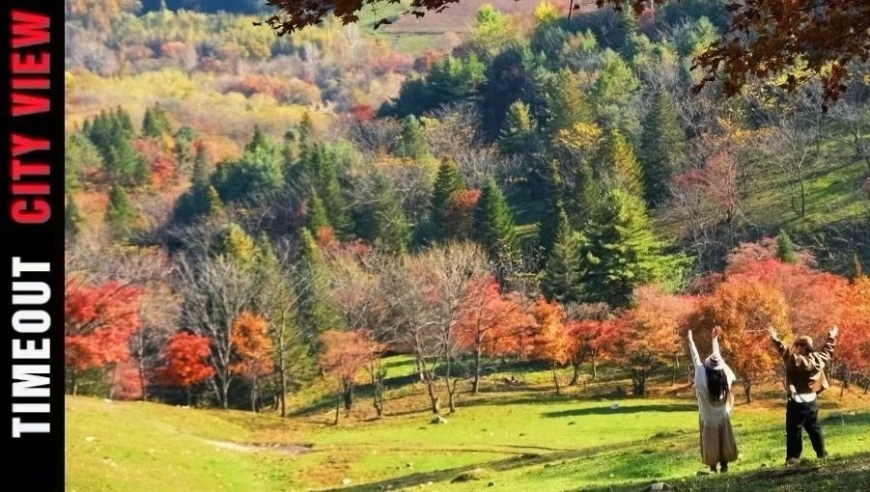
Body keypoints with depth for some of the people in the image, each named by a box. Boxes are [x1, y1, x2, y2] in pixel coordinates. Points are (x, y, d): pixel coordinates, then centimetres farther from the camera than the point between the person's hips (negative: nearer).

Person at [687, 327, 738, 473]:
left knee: (710, 441, 4)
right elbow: (718, 357, 0)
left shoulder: (702, 376, -21)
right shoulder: (724, 375, -12)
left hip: (708, 416, -3)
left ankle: (713, 466, 5)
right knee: (724, 440, 10)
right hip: (722, 415, 3)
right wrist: (715, 339, 13)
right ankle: (724, 465, 13)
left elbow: (696, 359, -12)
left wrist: (690, 341, -3)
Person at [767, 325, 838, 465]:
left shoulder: (797, 361, -20)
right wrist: (831, 337, 38)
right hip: (812, 400, 8)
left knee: (794, 429, -4)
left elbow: (787, 354, -36)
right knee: (814, 426, 21)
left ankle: (793, 456, -5)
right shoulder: (818, 359, 4)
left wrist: (776, 340, -46)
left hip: (798, 401, -8)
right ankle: (821, 452, 28)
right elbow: (827, 351, 22)